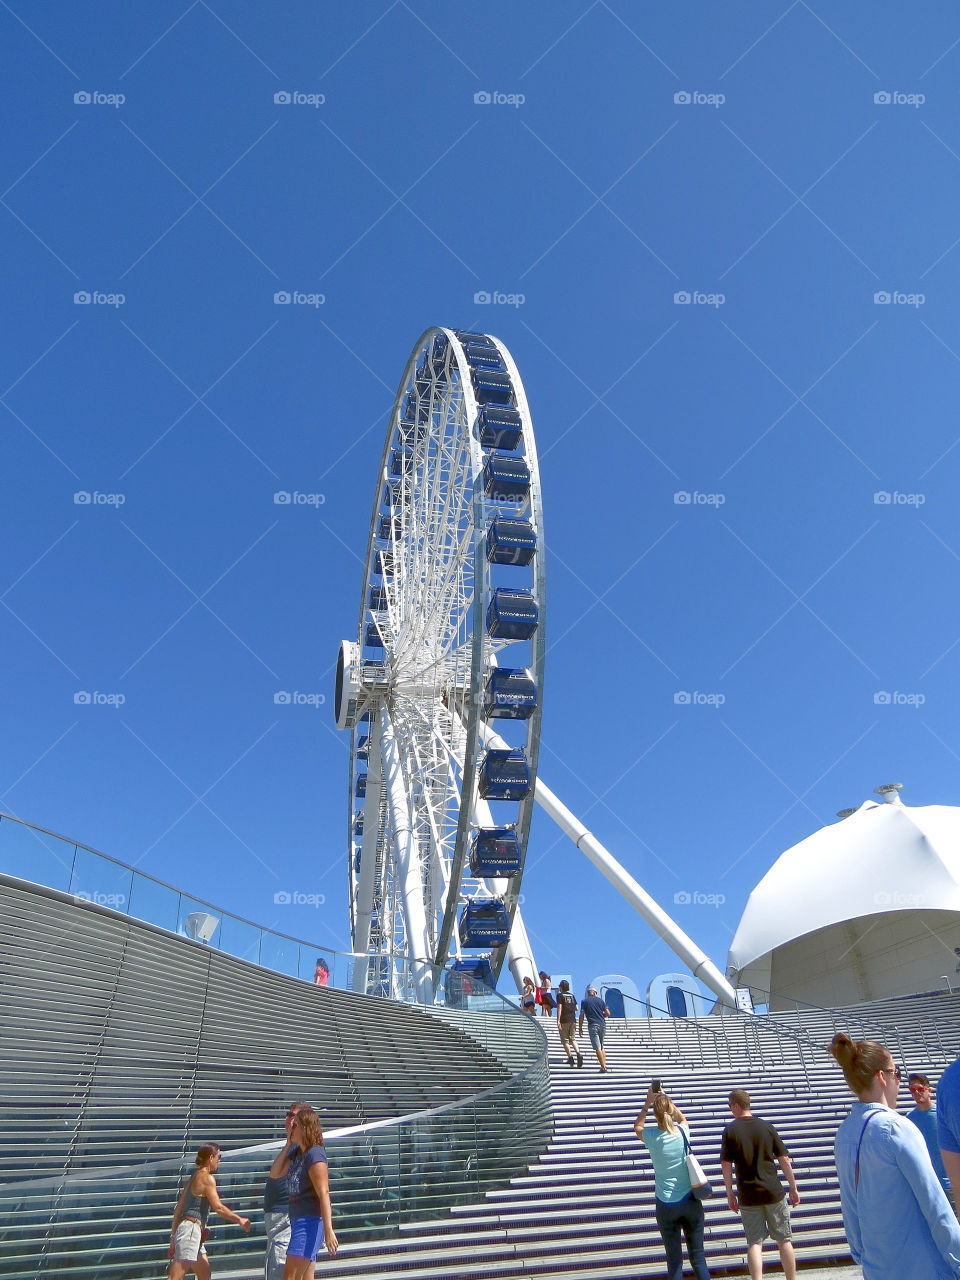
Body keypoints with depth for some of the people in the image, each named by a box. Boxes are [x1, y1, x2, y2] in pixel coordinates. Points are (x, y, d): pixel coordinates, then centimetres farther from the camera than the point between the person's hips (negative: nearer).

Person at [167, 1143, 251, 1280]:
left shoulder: (192, 1178, 18)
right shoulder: (207, 1178, -8)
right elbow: (218, 1207, -12)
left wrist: (173, 1238, 20)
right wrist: (240, 1220, -2)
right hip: (191, 1229, -10)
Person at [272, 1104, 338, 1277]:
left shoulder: (314, 1155, -19)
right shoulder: (296, 1151, 11)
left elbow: (324, 1194, -23)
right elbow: (277, 1173, 12)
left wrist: (328, 1230, -27)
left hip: (311, 1220, -10)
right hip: (298, 1219, 10)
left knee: (290, 1275, -13)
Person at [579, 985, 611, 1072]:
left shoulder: (584, 1001, 3)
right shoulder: (600, 1000, 10)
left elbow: (582, 1015, -3)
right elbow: (608, 1014, 10)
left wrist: (580, 1028, 2)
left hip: (593, 1025, -4)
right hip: (602, 1025, 4)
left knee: (597, 1047, -5)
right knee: (602, 1046, 17)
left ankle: (603, 1067, -10)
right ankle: (604, 1064, 10)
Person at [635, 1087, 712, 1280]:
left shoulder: (651, 1136, -9)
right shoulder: (683, 1131, -6)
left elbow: (637, 1126, 15)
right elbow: (682, 1117, 20)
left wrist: (648, 1102, 10)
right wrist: (666, 1099, 19)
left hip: (666, 1205, -1)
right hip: (690, 1201, 2)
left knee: (674, 1260, 7)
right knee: (698, 1256, 11)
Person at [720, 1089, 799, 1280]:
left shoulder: (730, 1130, -6)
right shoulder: (767, 1127, -2)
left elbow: (726, 1165, -6)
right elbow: (784, 1159, 0)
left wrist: (730, 1194, 4)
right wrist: (793, 1188, 11)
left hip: (748, 1196, -1)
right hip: (773, 1192, 1)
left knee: (755, 1242, 5)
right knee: (784, 1239, 16)